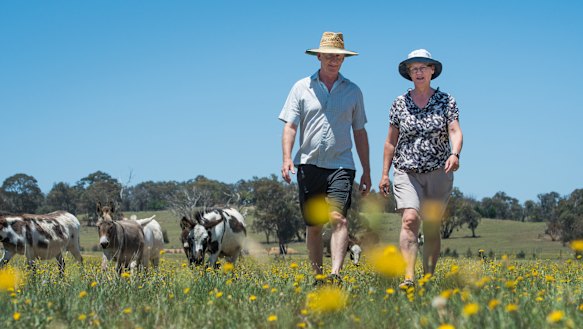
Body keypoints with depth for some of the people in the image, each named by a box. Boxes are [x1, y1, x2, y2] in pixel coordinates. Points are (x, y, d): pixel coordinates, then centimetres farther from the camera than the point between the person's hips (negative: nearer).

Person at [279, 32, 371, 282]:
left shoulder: (353, 91, 11)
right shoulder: (302, 88, 7)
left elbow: (359, 132, 16)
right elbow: (290, 126, 3)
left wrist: (366, 171, 14)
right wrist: (287, 158, -13)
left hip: (341, 164, -1)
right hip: (309, 164, 1)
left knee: (338, 218, -19)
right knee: (313, 225, 6)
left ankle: (336, 273, -28)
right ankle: (317, 275, 16)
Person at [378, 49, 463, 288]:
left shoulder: (446, 101, 3)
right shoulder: (400, 103, 7)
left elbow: (455, 132, -8)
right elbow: (391, 140, 10)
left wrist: (454, 154, -29)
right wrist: (385, 174, 6)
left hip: (439, 173, 0)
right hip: (407, 172, 0)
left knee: (432, 229, 4)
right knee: (409, 220, -20)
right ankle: (408, 278, -29)